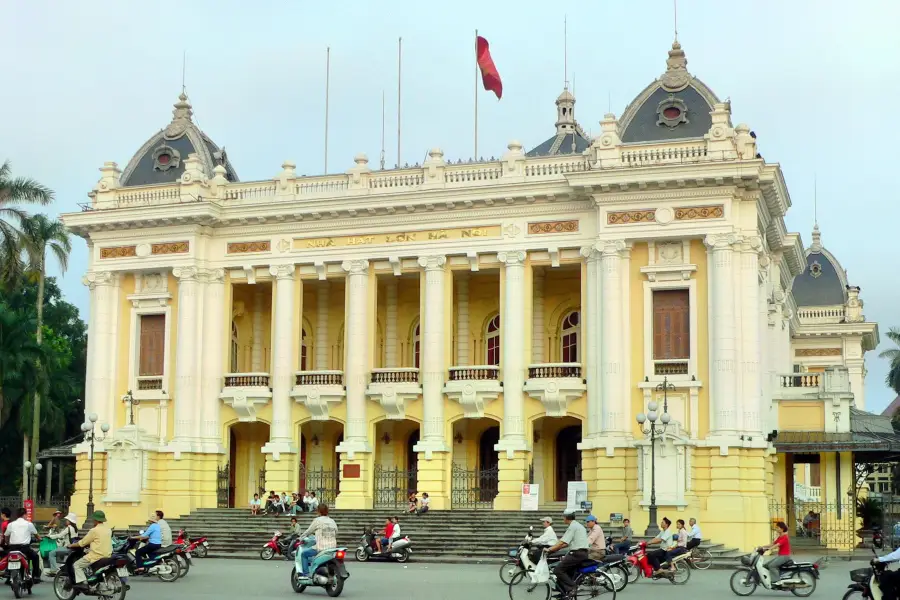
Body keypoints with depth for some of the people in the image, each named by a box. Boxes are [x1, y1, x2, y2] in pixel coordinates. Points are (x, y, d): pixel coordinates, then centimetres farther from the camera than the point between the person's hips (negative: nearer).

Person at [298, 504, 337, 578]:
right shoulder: (332, 521, 10)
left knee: (303, 554, 10)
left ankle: (306, 574, 0)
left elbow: (309, 531, 4)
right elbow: (336, 534, 17)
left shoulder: (317, 520, -5)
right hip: (332, 548, 6)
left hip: (321, 549, -6)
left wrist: (300, 537, 20)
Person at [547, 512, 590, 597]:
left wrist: (549, 549, -12)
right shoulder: (578, 525, 21)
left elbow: (562, 542, -16)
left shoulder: (572, 527, -10)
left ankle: (572, 588, -14)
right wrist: (556, 548, 19)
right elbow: (568, 543, 22)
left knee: (558, 570, -10)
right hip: (583, 553, 10)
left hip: (577, 553, -10)